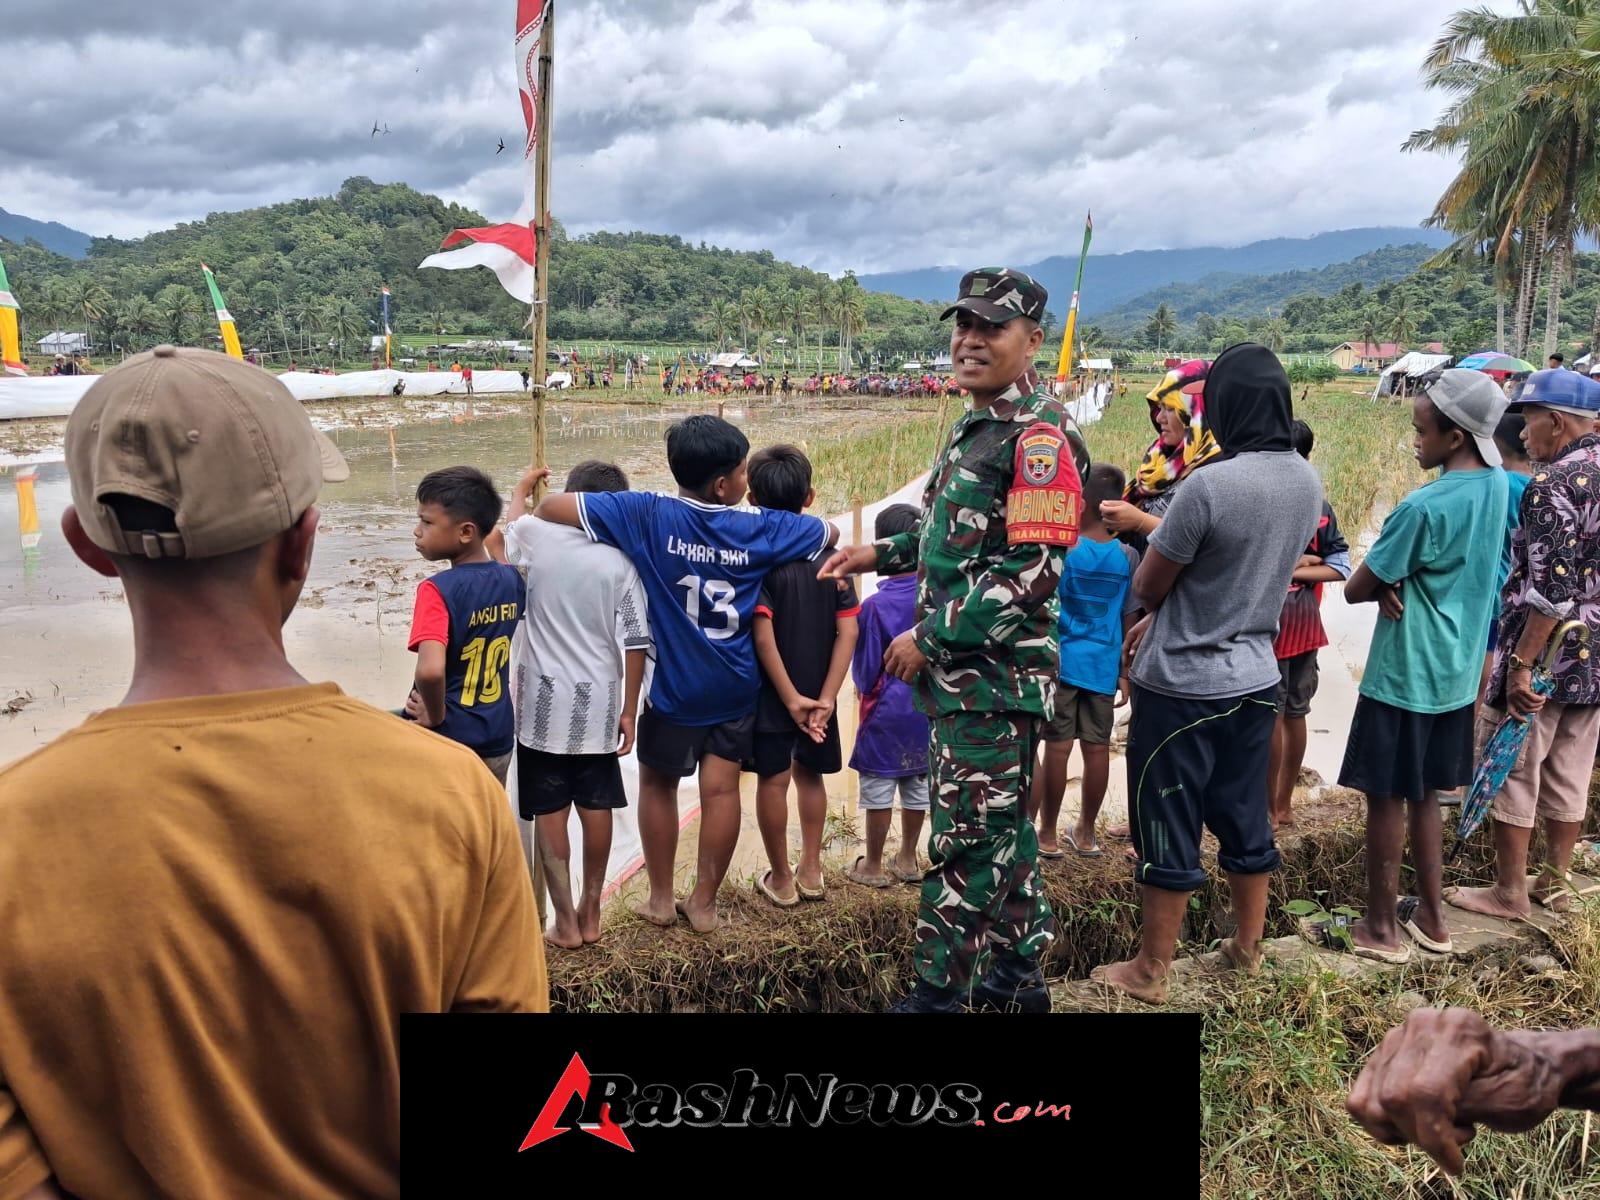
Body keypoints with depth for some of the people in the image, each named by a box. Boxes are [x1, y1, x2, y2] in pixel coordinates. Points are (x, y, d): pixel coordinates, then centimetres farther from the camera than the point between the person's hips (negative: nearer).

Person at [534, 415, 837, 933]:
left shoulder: (649, 515, -18)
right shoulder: (760, 528, -11)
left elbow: (550, 507, -18)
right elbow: (829, 532, 7)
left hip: (674, 685, -1)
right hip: (735, 686, 2)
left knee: (658, 783, 17)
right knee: (721, 788, 10)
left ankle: (661, 898, 27)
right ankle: (704, 903, 21)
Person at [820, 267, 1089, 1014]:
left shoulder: (1038, 436, -17)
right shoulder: (975, 426, 14)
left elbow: (1034, 569, -23)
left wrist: (931, 639, -18)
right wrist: (883, 554, 13)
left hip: (995, 677, -10)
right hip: (963, 673, 10)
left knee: (967, 839, 0)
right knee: (1000, 826, 18)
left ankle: (941, 994, 13)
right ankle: (1017, 974, 32)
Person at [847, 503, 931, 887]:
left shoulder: (875, 606, -18)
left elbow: (865, 668, -8)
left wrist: (863, 686, 12)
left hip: (887, 712, -4)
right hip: (928, 710, 5)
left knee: (879, 789, 7)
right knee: (918, 787, 16)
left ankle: (873, 866, 17)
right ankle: (908, 859, 28)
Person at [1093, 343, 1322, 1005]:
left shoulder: (1209, 485, -24)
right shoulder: (1307, 481, 1)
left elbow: (1147, 586, -14)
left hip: (1182, 686, -7)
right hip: (1255, 677, 7)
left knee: (1168, 830, 5)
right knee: (1245, 819, 19)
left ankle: (1150, 971, 18)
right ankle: (1247, 946, 35)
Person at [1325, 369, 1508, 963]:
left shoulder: (1425, 506, -23)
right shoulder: (1497, 487, 3)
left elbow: (1355, 588, -17)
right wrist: (1399, 584, -6)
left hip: (1403, 674, -8)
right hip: (1455, 671, 8)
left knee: (1387, 798, 5)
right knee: (1423, 795, 19)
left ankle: (1381, 928, 17)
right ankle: (1430, 916, 30)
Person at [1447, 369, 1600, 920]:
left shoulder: (1553, 485, -18)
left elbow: (1551, 589, -24)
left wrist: (1520, 664, -22)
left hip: (1544, 657, -8)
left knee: (1512, 773, 5)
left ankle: (1509, 892, 15)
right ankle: (1554, 882, 28)